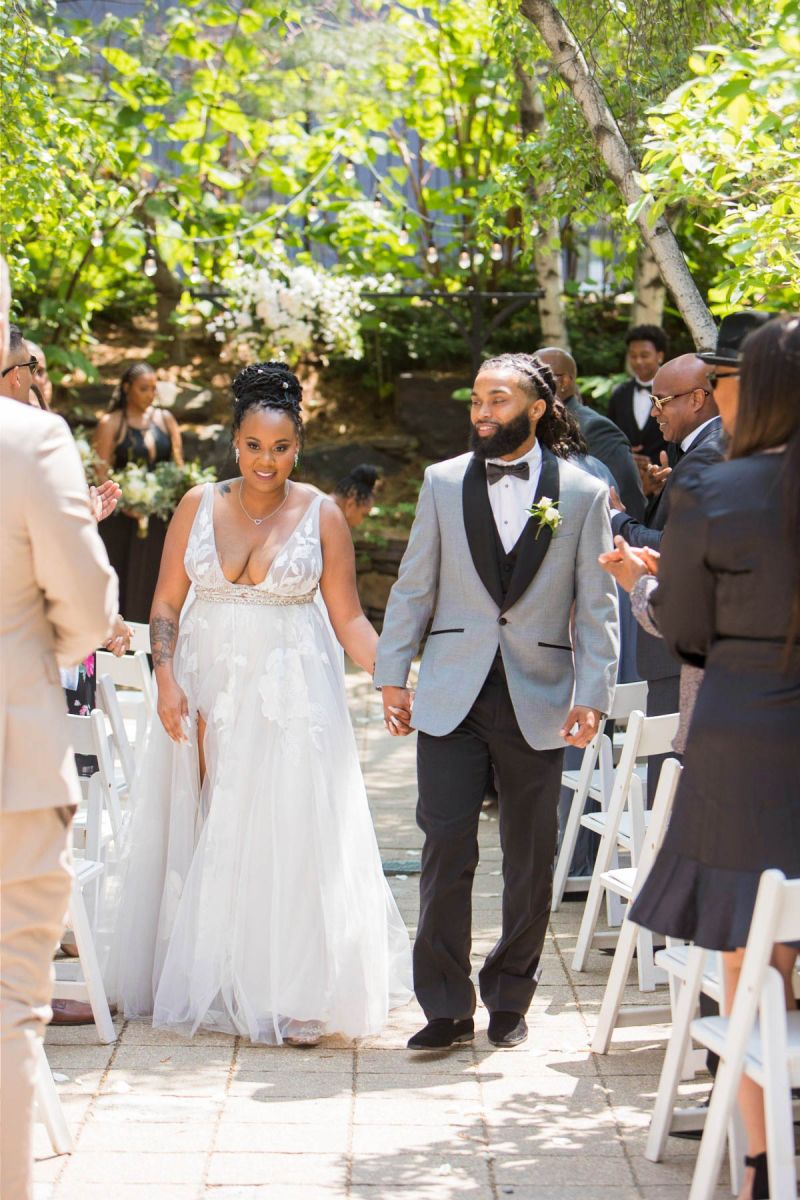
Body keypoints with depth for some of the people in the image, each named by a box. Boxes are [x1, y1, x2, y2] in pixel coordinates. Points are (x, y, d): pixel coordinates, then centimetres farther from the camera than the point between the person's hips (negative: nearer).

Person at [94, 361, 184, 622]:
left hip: (161, 518, 3)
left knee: (156, 580, 4)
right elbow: (102, 474, -7)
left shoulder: (165, 419, 9)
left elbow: (178, 464, 11)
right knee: (126, 580, -1)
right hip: (123, 519, -3)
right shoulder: (110, 424, -1)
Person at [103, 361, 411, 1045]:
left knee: (287, 833, -6)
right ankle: (204, 985, 17)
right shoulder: (198, 506, 3)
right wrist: (166, 680, -9)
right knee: (203, 832, 5)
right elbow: (166, 604, 4)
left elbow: (349, 617, 0)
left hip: (291, 692, -2)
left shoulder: (322, 516, -1)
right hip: (205, 687, 2)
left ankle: (292, 995, -1)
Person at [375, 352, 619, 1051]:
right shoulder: (443, 482, 7)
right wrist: (392, 676, 4)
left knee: (530, 861, 7)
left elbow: (596, 608, 2)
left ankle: (510, 1002, 23)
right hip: (451, 697, 1)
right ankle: (447, 1008, 5)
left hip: (538, 701, 0)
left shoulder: (583, 494, 3)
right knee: (447, 850, -5)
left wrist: (591, 697, -7)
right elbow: (414, 587, 10)